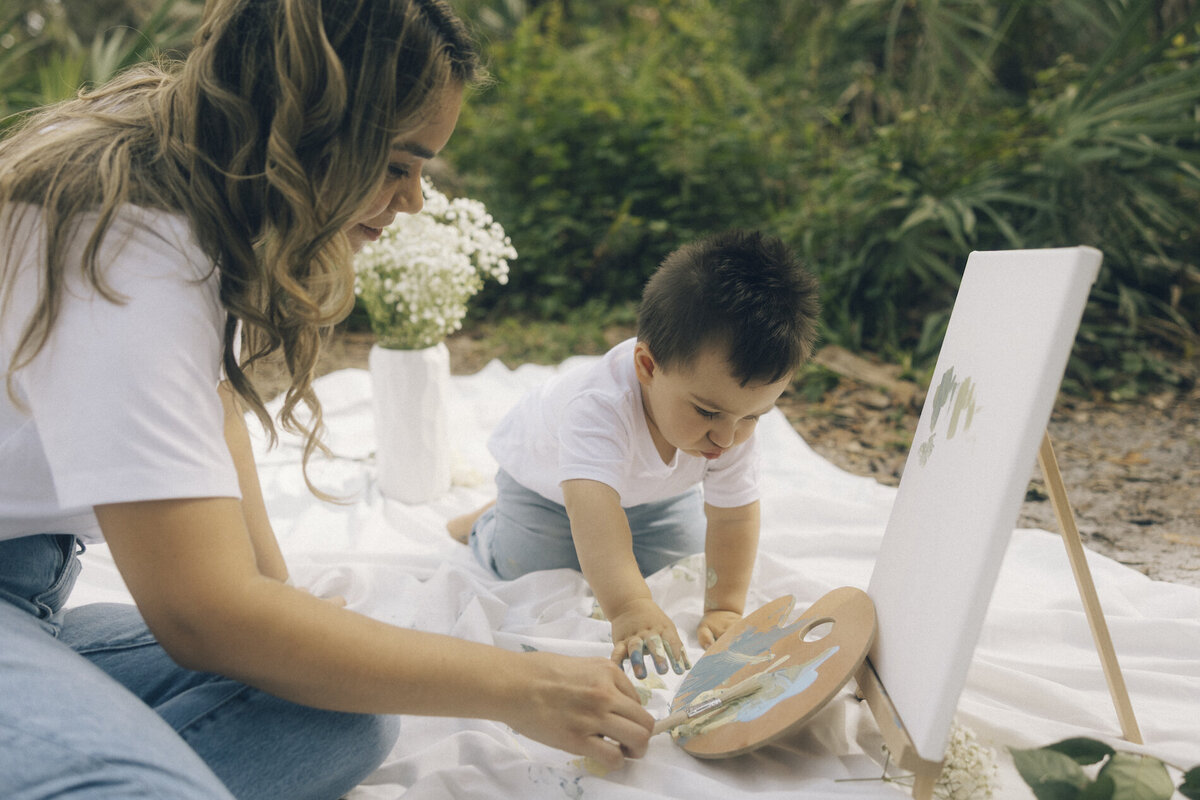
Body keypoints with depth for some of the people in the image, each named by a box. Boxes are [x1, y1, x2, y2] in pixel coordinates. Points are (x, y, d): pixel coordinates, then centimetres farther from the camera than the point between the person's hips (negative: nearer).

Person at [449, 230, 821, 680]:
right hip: (546, 475, -4)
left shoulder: (734, 426, -33)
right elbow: (593, 511, -63)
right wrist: (629, 609, -74)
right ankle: (487, 524, 21)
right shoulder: (600, 405, -51)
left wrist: (724, 609, -30)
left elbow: (733, 516, -25)